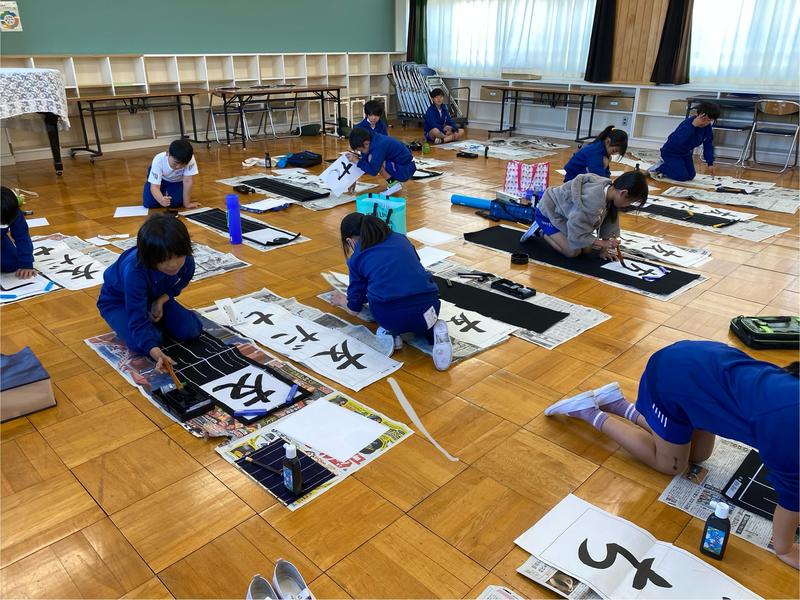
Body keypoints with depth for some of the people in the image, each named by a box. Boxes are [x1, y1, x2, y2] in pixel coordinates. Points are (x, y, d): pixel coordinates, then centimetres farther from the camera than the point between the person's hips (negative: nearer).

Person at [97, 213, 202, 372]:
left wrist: (161, 300, -22)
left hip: (156, 297, 4)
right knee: (142, 343, -27)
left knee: (190, 331, -12)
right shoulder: (134, 271, -44)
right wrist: (156, 353, -58)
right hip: (118, 301, -4)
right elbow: (138, 321, -44)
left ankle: (156, 321, 16)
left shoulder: (187, 262, -29)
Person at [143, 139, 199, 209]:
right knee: (149, 203, -14)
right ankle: (163, 192, 19)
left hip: (177, 181, 1)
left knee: (176, 203, -20)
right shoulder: (159, 160, -36)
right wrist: (161, 200, -57)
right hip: (160, 179, -1)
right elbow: (154, 187, -38)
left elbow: (187, 181, -32)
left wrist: (187, 204, -30)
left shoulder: (190, 159, -38)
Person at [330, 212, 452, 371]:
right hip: (427, 310, 1)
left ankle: (389, 331, 8)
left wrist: (341, 301, 45)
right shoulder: (401, 239, 21)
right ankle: (433, 331, 7)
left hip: (389, 316, -1)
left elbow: (354, 309, 22)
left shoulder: (356, 258, 14)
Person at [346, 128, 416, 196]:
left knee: (373, 160, -21)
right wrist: (359, 156, -7)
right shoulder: (374, 138, 2)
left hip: (405, 170, -10)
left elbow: (373, 171, -25)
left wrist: (357, 161, -18)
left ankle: (393, 184, -8)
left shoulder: (379, 146, -25)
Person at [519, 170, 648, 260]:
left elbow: (608, 221, -1)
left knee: (587, 248, 5)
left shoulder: (610, 190, -12)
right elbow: (576, 234, -31)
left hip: (564, 211, 9)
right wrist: (603, 243, -24)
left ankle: (547, 231, 18)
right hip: (548, 212, -9)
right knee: (573, 252, -16)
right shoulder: (592, 203, -39)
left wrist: (604, 249, -5)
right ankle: (541, 231, 4)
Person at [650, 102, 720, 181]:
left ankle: (667, 165, 26)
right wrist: (693, 125, -52)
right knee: (682, 177, -16)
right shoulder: (688, 123, -31)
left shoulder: (708, 128, -9)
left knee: (691, 176, 11)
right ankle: (659, 168, 4)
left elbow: (708, 146, 0)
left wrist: (710, 164, -4)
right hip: (671, 152, -8)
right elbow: (678, 141, -48)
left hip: (686, 153, 8)